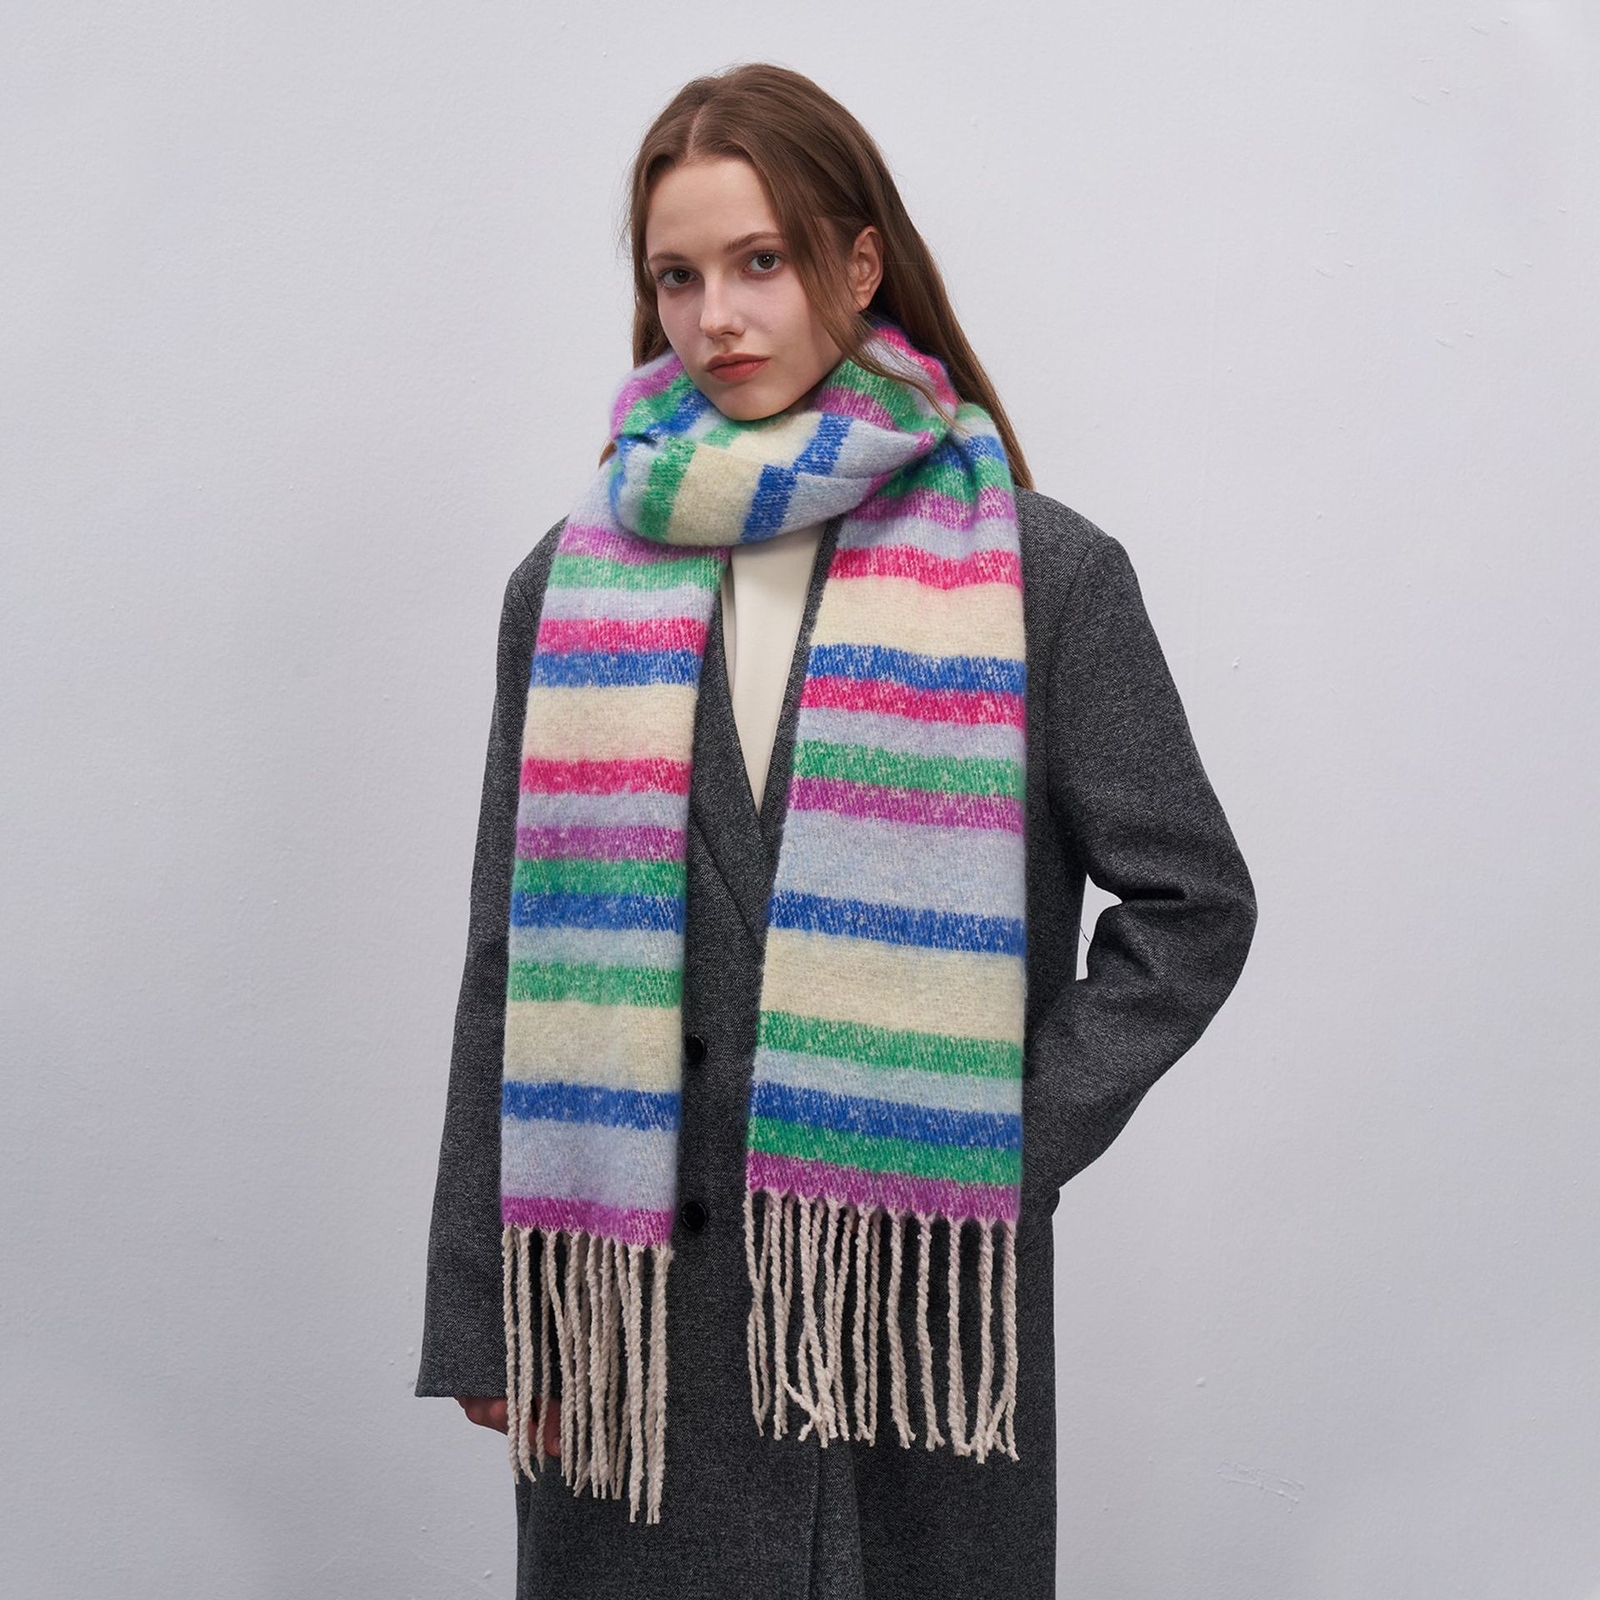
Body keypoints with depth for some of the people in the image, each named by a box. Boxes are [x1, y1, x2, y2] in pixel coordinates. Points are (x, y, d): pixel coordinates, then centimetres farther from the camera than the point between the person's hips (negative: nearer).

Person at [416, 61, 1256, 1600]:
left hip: (925, 1291, -1)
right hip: (640, 1295, 2)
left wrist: (1011, 1146, -8)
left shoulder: (1041, 573, 0)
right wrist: (484, 1314, 3)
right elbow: (516, 964, 5)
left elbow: (1191, 905, 3)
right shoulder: (576, 577, 5)